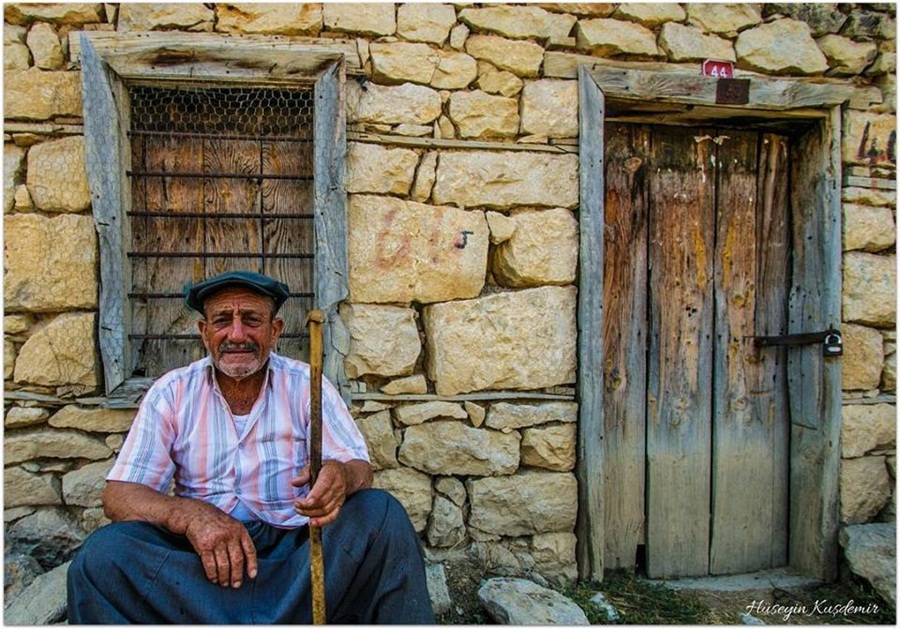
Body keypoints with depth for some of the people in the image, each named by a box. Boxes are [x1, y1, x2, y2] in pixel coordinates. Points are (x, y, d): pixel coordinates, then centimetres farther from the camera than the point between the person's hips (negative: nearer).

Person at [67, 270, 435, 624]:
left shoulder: (305, 385, 2)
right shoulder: (172, 393, 4)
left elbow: (360, 468, -4)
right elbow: (118, 494, -2)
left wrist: (342, 476, -31)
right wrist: (189, 515, -24)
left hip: (296, 549, 0)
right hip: (205, 555, 1)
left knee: (383, 515, -24)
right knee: (102, 552, -25)